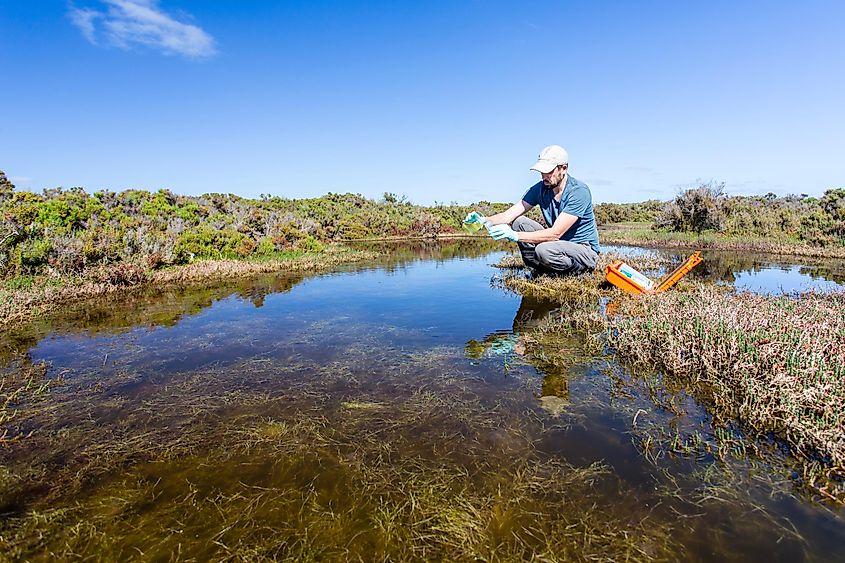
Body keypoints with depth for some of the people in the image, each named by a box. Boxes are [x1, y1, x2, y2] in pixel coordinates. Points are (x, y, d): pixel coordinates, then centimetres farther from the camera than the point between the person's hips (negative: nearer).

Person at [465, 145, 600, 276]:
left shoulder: (579, 192, -22)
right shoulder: (540, 188, -3)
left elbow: (555, 233, -31)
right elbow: (509, 215, -9)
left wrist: (515, 236, -39)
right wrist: (484, 220, -30)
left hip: (587, 252, -6)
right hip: (557, 244, 6)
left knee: (543, 250, -36)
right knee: (519, 222, -10)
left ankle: (578, 272, -7)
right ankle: (541, 270, -7)